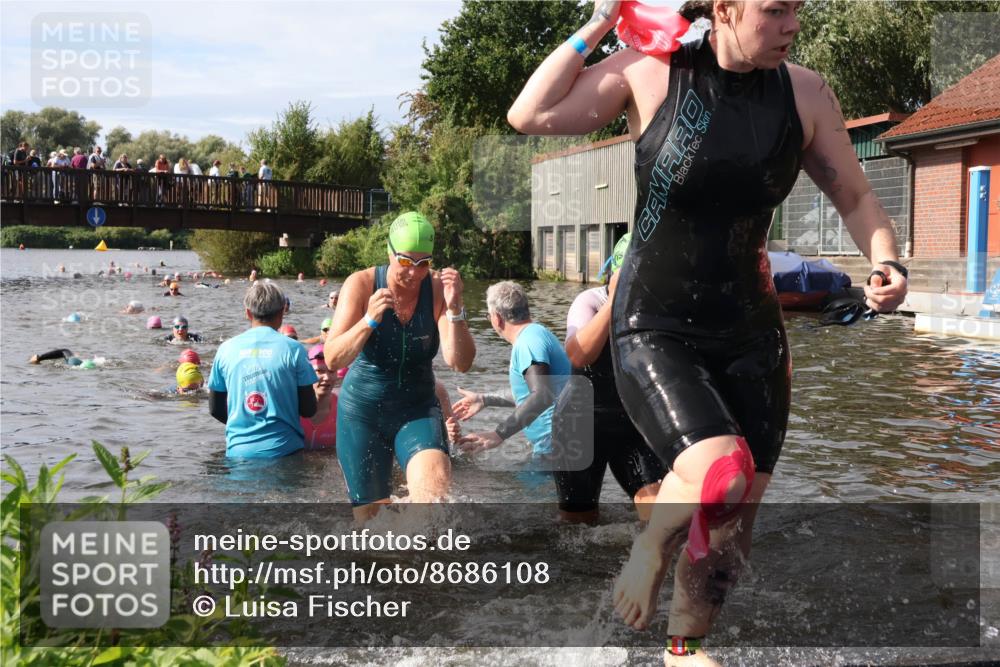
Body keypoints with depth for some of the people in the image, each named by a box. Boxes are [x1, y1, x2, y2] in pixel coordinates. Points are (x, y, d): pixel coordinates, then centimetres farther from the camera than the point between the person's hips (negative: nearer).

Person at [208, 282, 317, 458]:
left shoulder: (226, 349, 1)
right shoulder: (292, 349, -6)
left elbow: (215, 409, 9)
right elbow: (308, 410, -3)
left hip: (238, 450, 2)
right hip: (284, 449, -2)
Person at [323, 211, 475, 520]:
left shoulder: (439, 288, -11)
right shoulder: (361, 284, -12)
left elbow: (460, 363, -18)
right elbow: (332, 359, -18)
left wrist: (455, 309, -32)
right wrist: (369, 320, -33)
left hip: (418, 408, 0)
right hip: (363, 410, 0)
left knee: (434, 480, -31)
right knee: (369, 511, 11)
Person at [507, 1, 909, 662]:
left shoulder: (805, 93, -2)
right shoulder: (651, 72, -9)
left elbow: (856, 197, 9)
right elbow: (529, 116, -14)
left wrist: (887, 263, -10)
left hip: (751, 333, 4)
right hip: (655, 329, -4)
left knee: (737, 517, 10)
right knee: (720, 473, -27)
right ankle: (647, 553, 9)